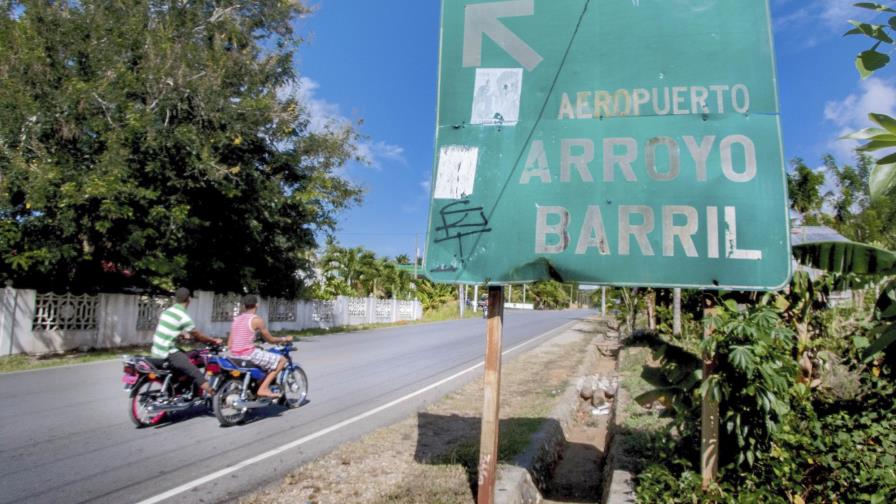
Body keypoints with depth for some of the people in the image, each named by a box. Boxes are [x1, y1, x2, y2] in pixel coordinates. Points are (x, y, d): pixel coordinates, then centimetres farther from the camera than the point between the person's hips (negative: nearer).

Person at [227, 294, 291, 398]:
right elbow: (270, 340, -2)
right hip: (249, 354, -8)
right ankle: (263, 388, -8)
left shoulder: (236, 319, 12)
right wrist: (284, 339, 16)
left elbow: (229, 345, 14)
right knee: (282, 360, -1)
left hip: (235, 355, 8)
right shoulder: (256, 320, -8)